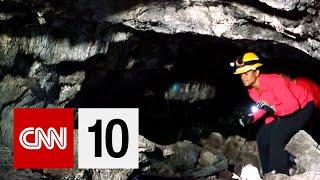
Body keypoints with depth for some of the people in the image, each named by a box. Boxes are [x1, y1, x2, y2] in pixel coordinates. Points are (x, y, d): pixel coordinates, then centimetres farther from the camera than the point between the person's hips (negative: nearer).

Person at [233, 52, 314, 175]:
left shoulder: (273, 81, -32)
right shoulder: (251, 90, -7)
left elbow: (293, 105, -34)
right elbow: (264, 108, 4)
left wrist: (272, 109, -48)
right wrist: (251, 118, -14)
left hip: (302, 107, -9)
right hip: (282, 110, 9)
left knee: (277, 135, -26)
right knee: (262, 138, 2)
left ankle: (279, 175, -21)